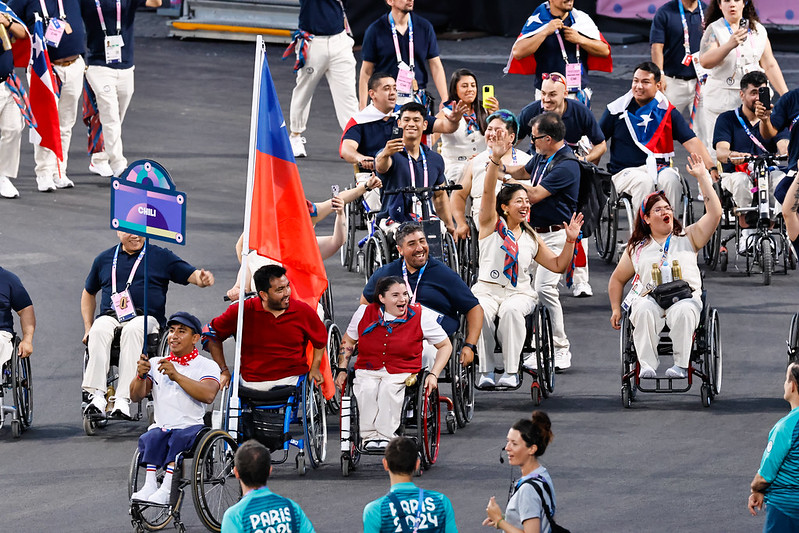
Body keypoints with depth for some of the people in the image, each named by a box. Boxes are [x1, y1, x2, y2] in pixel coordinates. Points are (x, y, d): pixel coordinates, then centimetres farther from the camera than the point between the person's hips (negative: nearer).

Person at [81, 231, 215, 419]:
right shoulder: (104, 259, 21)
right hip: (110, 317, 2)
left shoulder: (161, 256, 14)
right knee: (99, 331, -35)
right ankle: (97, 394, -44)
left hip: (145, 318, -2)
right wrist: (88, 327, 19)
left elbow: (191, 275, 8)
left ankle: (123, 398, -47)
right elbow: (89, 293, 32)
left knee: (132, 331, -39)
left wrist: (203, 278, -18)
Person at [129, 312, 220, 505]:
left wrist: (177, 376, -20)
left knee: (178, 438, -36)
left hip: (192, 427, -3)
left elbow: (208, 395, -13)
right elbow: (136, 396, 9)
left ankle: (166, 488, -47)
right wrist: (141, 375, -12)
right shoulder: (155, 364, 20)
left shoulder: (207, 366, 8)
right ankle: (150, 485, -46)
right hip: (161, 426, 3)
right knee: (152, 438, -31)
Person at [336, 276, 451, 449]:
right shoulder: (365, 313, 2)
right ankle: (370, 436, -26)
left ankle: (386, 436, -32)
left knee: (389, 389, -36)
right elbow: (348, 342, 19)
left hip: (403, 373, -2)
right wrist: (342, 370, 7)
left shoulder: (420, 317, -3)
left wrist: (433, 375, -5)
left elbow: (445, 346, 6)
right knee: (367, 389, -33)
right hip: (367, 371, 2)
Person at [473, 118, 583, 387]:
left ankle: (511, 371, -32)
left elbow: (558, 265, 18)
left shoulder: (531, 238, 17)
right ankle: (486, 370, -28)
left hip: (519, 292, 2)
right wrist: (497, 157, -21)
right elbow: (488, 191, -8)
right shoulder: (491, 224, 7)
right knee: (480, 311, -35)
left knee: (511, 310, -34)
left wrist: (570, 241, 1)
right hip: (487, 289, -2)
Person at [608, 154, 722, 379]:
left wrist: (702, 178, 7)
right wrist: (616, 309, 19)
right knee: (644, 310, -36)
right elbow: (617, 279, 32)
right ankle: (647, 366, -37)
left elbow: (714, 214, 9)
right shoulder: (636, 248, 24)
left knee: (683, 312, -38)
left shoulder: (687, 238, 19)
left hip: (685, 296, -1)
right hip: (649, 298, 1)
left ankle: (681, 366, -34)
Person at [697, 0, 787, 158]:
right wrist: (730, 45, -31)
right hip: (721, 102, -3)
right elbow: (705, 62, -17)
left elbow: (770, 66, 15)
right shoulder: (714, 30, -1)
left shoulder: (758, 30, 12)